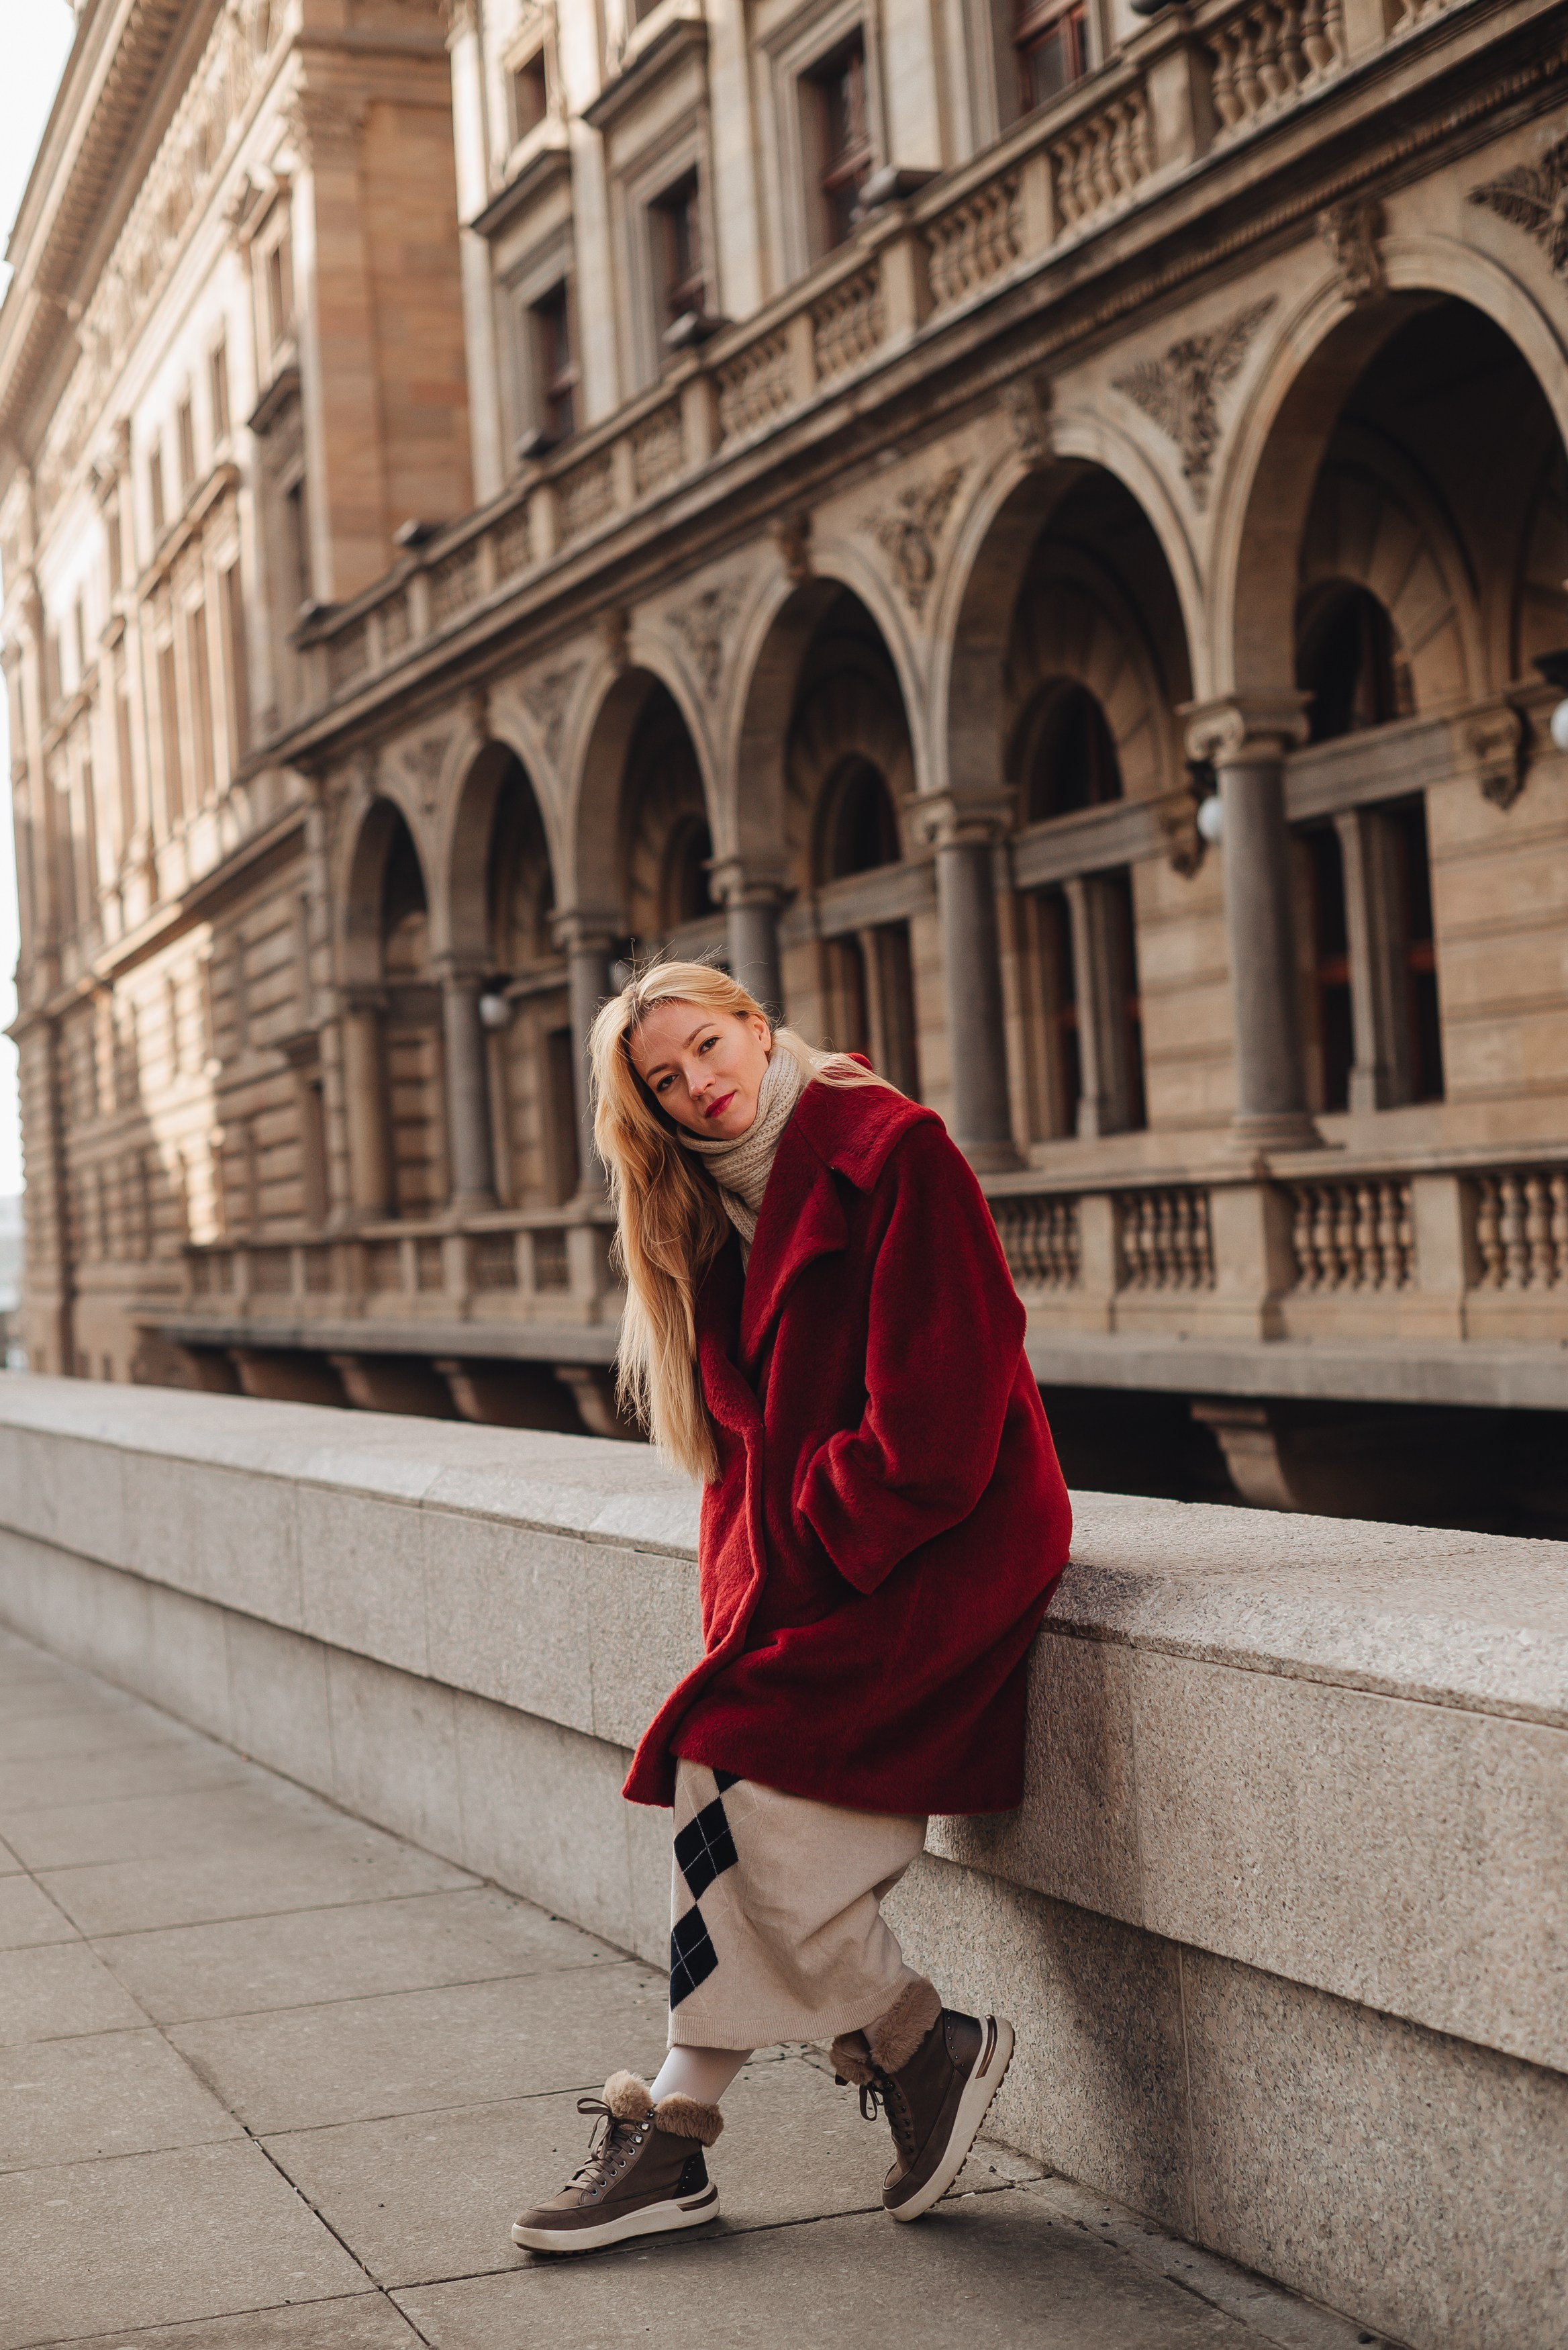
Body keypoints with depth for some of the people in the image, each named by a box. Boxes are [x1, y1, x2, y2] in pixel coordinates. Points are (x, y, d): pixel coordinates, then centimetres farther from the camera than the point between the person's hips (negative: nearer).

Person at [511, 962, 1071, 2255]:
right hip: (799, 1564, 7)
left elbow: (932, 1421, -16)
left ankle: (924, 2048, 0)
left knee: (727, 1767, -18)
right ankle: (673, 2136, -2)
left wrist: (802, 1556, -13)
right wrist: (747, 1583, 1)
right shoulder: (716, 1205, 14)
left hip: (939, 1553, -7)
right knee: (726, 1800, -8)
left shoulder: (893, 1153, -11)